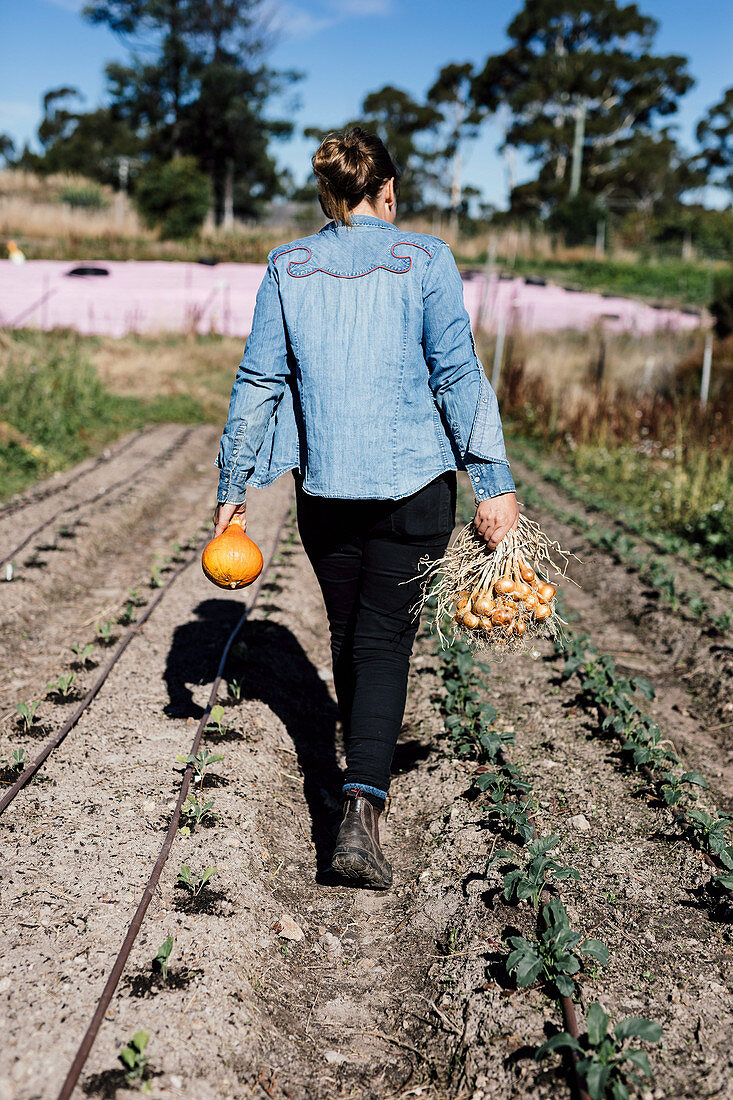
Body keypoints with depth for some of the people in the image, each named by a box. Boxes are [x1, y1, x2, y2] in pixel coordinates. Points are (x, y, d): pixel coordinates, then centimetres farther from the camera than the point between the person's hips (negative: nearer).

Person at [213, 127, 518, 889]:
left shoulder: (288, 268, 4)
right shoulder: (424, 261, -2)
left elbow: (258, 383, 2)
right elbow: (459, 374, -8)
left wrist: (232, 488, 7)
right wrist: (493, 483, -8)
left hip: (324, 484, 3)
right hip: (413, 482, -2)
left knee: (348, 633, 20)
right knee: (384, 640, 2)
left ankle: (365, 772, 40)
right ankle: (361, 810, -13)